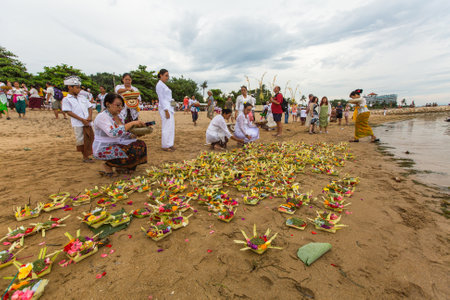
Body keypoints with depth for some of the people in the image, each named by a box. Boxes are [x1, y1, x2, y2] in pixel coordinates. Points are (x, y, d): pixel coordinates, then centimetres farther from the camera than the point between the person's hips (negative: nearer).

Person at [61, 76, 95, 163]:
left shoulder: (82, 97, 18)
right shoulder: (66, 99, 2)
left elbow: (90, 107, 15)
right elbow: (69, 112, -6)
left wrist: (90, 116, -5)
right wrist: (82, 119, -15)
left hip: (87, 122, 5)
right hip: (77, 124, -4)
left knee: (90, 138, 5)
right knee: (81, 140, 1)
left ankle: (86, 156, 17)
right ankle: (85, 157, 12)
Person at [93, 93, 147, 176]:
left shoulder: (118, 116, 8)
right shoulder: (102, 117, -19)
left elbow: (123, 133, 16)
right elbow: (113, 133, -34)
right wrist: (132, 123, -31)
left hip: (117, 145, 9)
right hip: (103, 149, -8)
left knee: (141, 144, -4)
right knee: (132, 153, -25)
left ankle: (120, 167, 5)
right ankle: (108, 165, -2)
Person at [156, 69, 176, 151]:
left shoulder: (164, 85, 21)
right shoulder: (159, 85, -7)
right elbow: (161, 99, -14)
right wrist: (166, 111, -19)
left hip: (170, 108, 10)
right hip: (165, 108, -10)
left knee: (171, 127, 10)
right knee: (166, 127, -8)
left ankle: (170, 144, 17)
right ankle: (165, 146, 0)